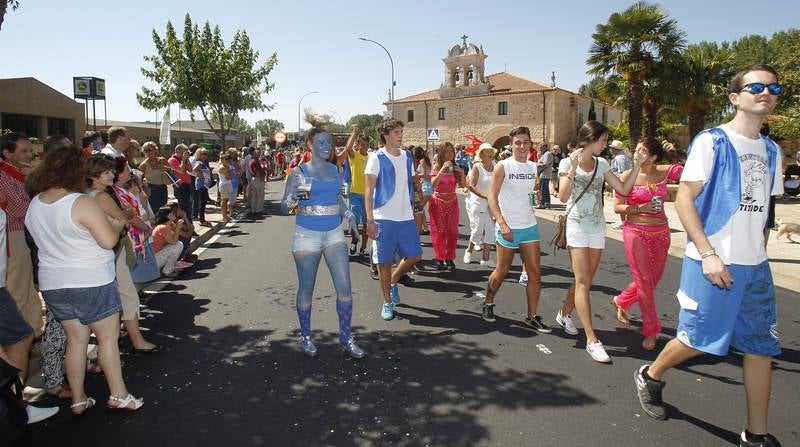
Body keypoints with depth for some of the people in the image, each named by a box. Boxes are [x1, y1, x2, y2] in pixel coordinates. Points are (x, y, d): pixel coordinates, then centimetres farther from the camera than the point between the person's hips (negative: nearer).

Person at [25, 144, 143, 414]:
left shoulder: (34, 205, 4)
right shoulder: (82, 203, -20)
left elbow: (46, 240, 16)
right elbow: (109, 240, -21)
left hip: (52, 283, 7)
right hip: (91, 282, -7)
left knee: (76, 338, 15)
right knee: (108, 337, 6)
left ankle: (78, 400, 22)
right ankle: (118, 396, 13)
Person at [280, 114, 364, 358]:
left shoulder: (335, 171, 8)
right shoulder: (299, 172, -3)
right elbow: (284, 206, 0)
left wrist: (349, 215, 3)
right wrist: (292, 200, -22)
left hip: (334, 233, 3)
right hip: (307, 236, -3)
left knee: (344, 287, -1)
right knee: (306, 288, 7)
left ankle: (346, 337, 13)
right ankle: (305, 336, 26)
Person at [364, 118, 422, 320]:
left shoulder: (407, 156, 10)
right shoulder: (377, 157, -5)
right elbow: (369, 191, -7)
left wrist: (412, 209, 14)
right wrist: (370, 220, -13)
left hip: (406, 217, 5)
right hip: (384, 218, -5)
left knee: (414, 256, 6)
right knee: (385, 261, 3)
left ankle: (393, 281, 32)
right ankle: (387, 302, 19)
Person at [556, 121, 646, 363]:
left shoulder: (602, 164, 7)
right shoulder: (567, 163, -7)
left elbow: (623, 189, 6)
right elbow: (563, 197, -17)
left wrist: (637, 165, -1)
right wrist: (574, 168, -26)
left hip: (597, 227, 6)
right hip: (577, 227, -5)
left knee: (585, 280, 10)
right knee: (583, 281, -9)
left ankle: (564, 314, 34)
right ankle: (592, 340, -8)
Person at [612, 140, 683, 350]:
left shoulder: (665, 172, 1)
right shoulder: (628, 176, -6)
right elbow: (617, 207, -3)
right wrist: (639, 208, -15)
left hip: (660, 232, 4)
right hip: (636, 232, -4)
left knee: (653, 279, 14)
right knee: (644, 280, -1)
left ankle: (621, 302, 39)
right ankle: (651, 330, 12)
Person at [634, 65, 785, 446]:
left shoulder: (771, 151, 13)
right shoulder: (711, 141, -6)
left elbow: (762, 206, 18)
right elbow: (684, 199, -11)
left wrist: (758, 251, 8)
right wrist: (708, 254, -17)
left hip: (756, 266, 6)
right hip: (712, 261, -6)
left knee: (761, 347, 8)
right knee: (698, 340, 1)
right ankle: (650, 377, 29)